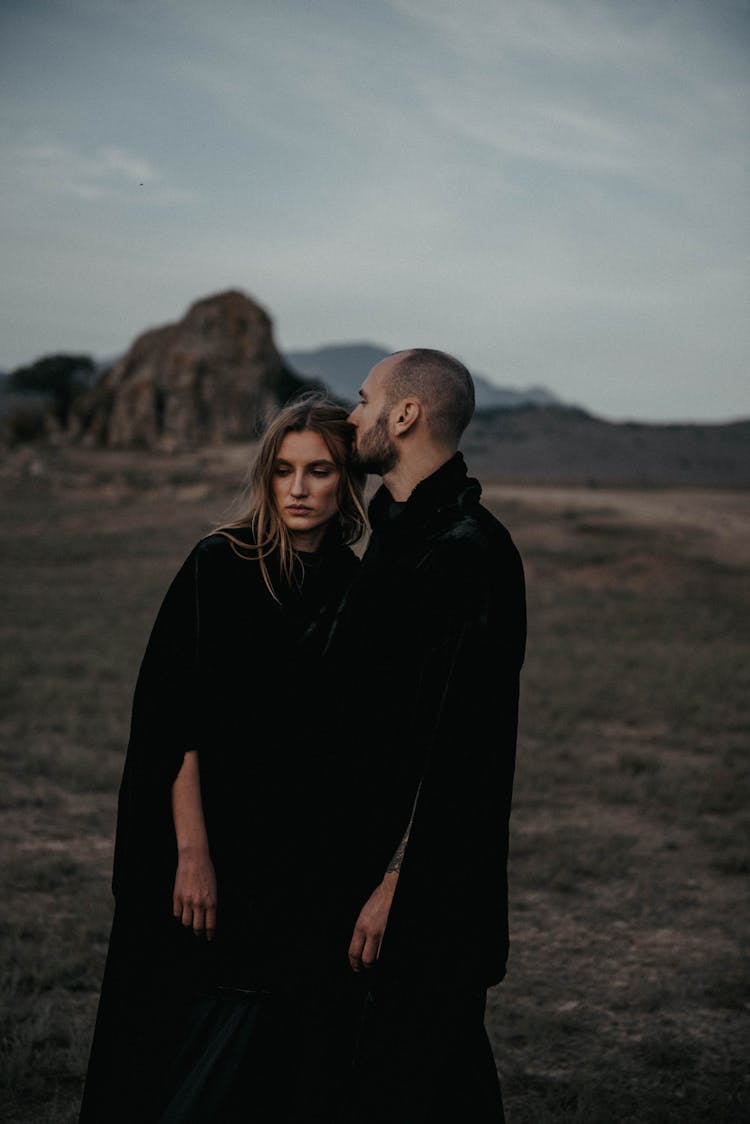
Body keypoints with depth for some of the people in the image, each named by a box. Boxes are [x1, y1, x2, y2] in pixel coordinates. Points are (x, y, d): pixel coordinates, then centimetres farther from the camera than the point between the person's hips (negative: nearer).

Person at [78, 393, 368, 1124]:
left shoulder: (353, 588, 5)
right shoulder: (219, 566, -10)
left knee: (275, 1050, 10)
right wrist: (191, 852, -19)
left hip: (303, 856, 5)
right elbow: (175, 717, -13)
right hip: (215, 841, -5)